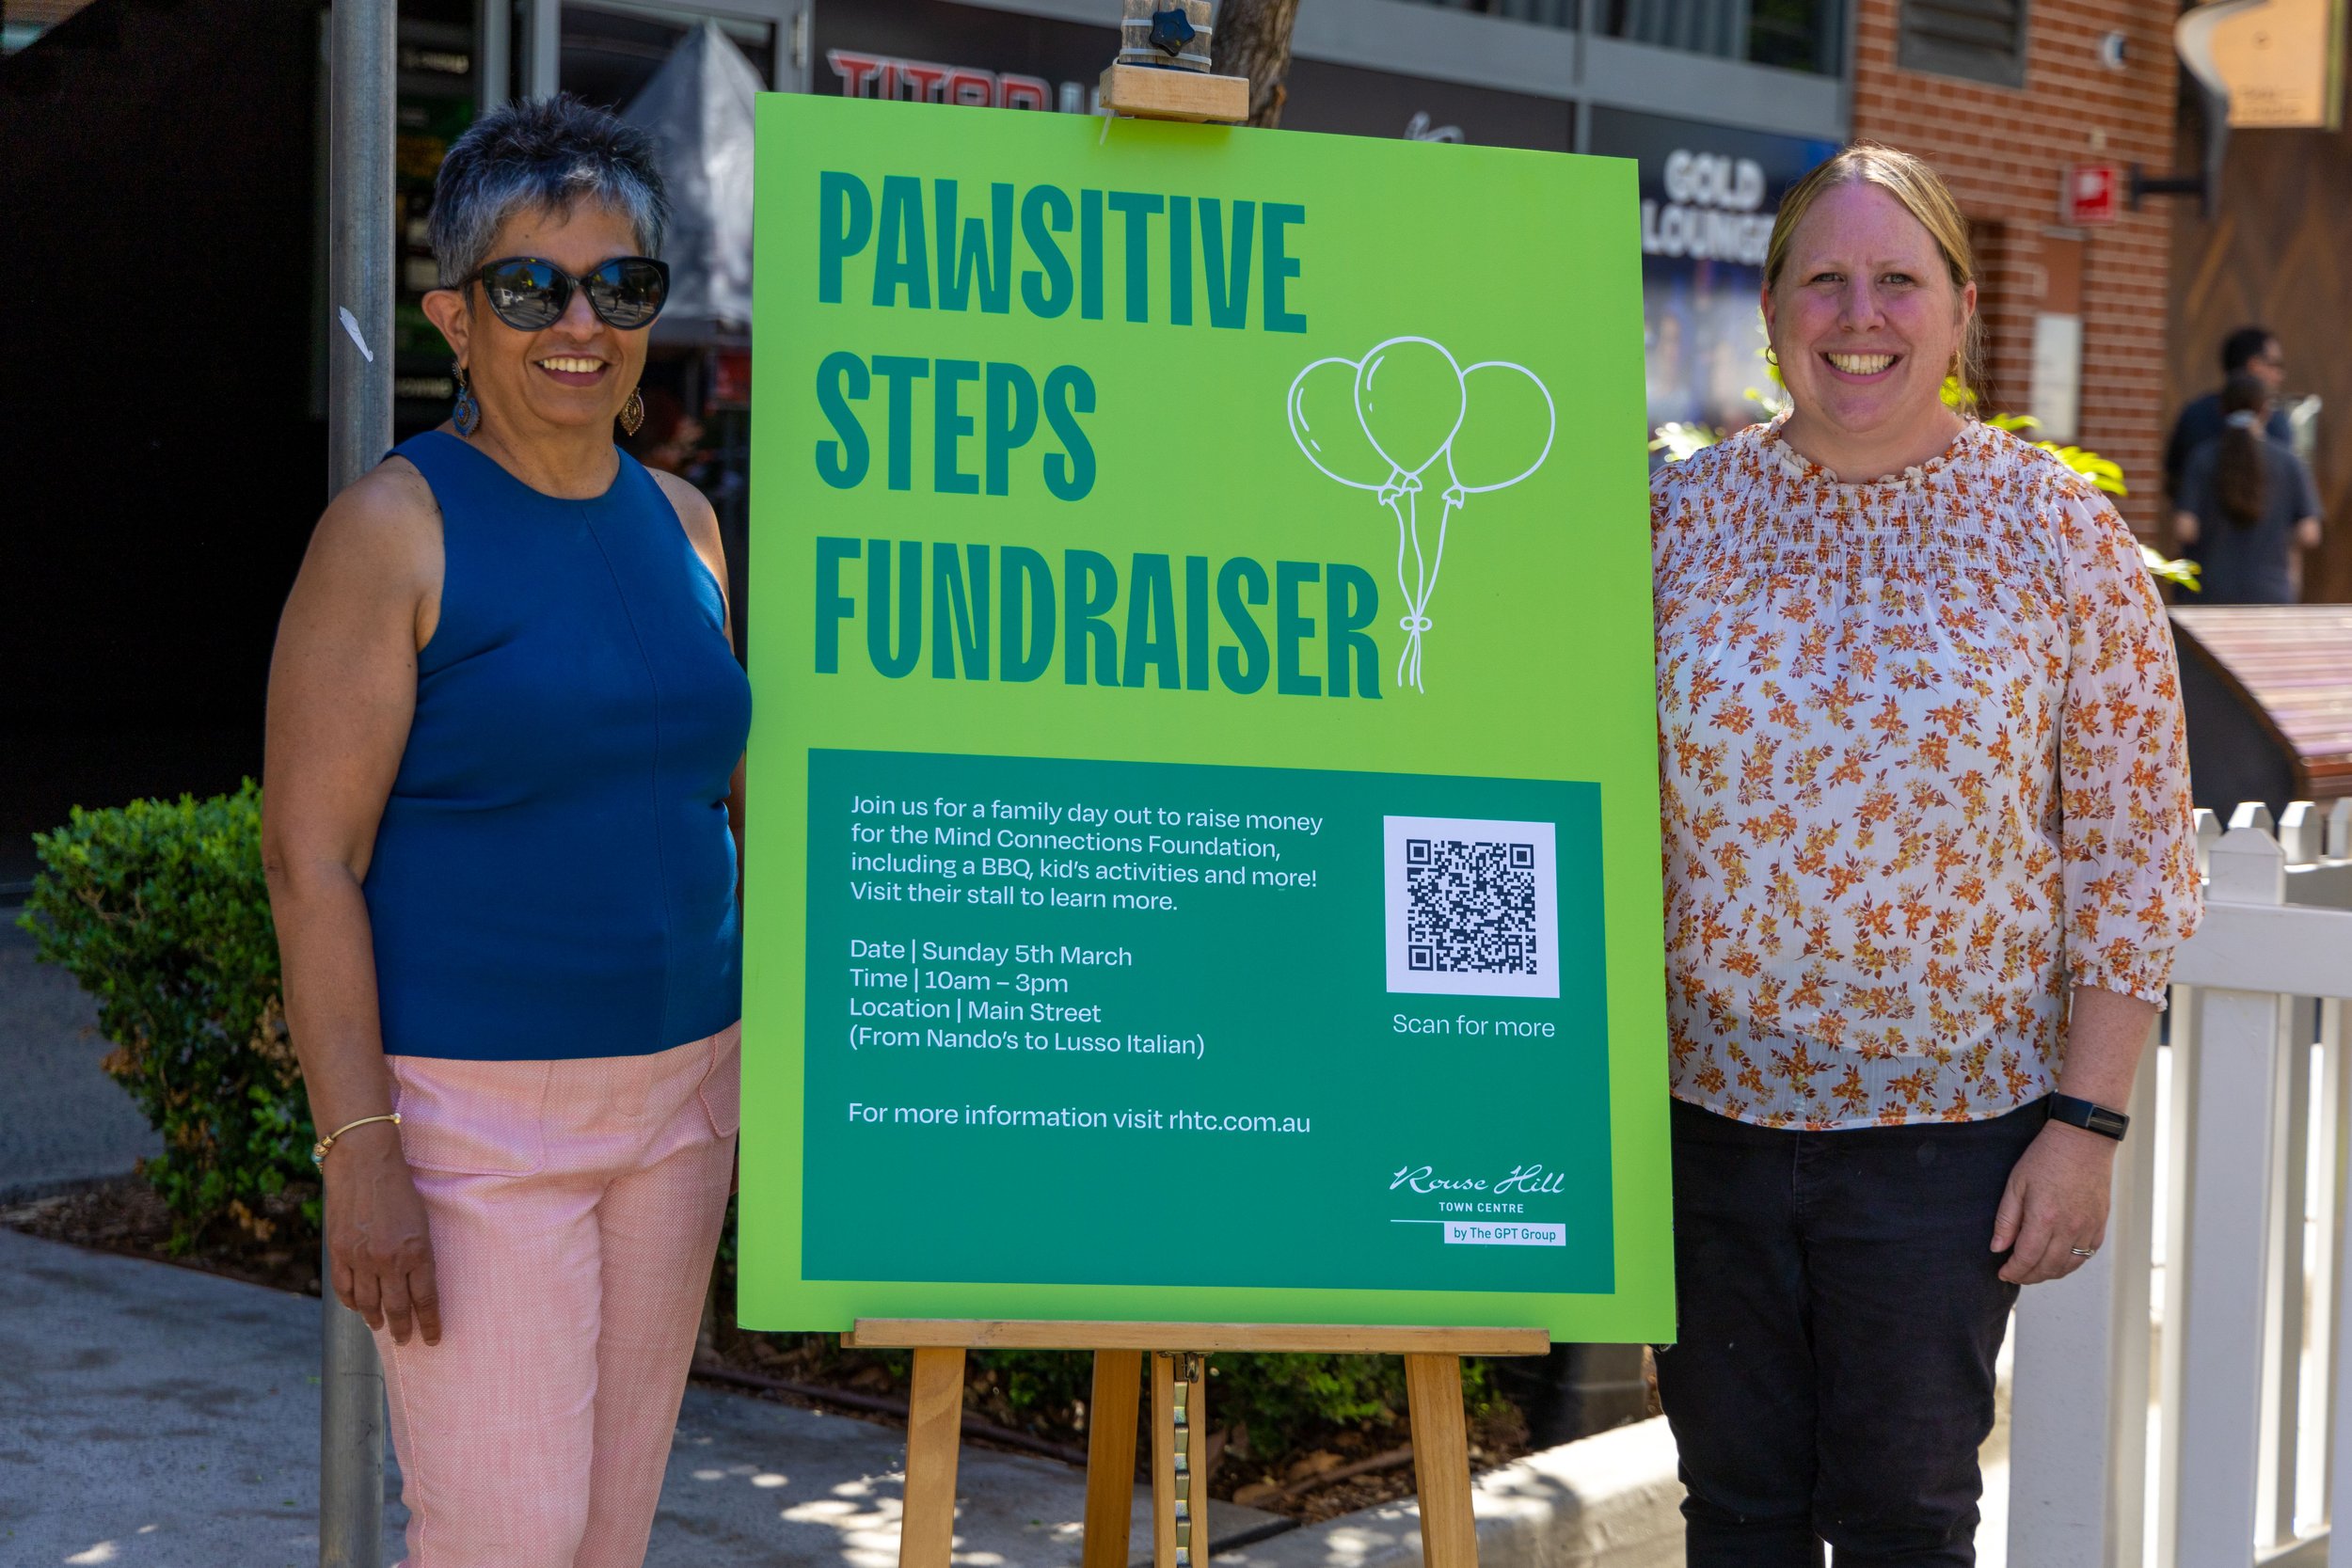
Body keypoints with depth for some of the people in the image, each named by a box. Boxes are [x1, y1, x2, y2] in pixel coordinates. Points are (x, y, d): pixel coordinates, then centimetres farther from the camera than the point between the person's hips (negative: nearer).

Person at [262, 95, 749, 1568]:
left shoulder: (681, 522, 10)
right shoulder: (398, 528, -9)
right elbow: (311, 857, -13)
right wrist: (360, 1153, -18)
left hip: (677, 1095, 6)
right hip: (470, 1111, -6)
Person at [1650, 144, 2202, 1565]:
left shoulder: (2064, 537, -4)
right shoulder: (1679, 516, 1)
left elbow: (2133, 855, -3)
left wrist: (2085, 1123, -8)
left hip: (1947, 1128, -2)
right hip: (1704, 1112, 2)